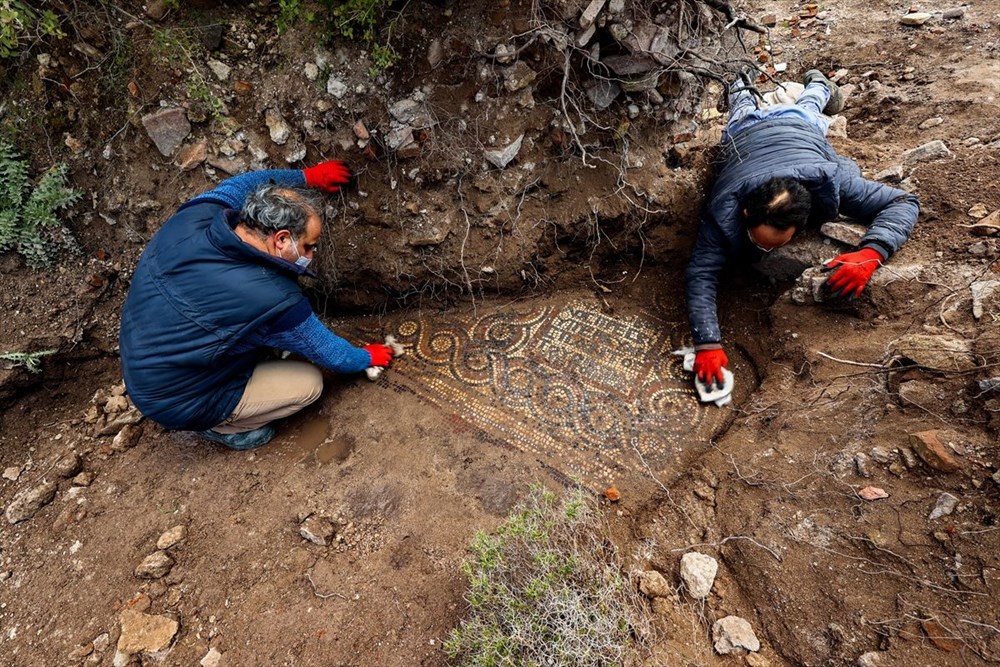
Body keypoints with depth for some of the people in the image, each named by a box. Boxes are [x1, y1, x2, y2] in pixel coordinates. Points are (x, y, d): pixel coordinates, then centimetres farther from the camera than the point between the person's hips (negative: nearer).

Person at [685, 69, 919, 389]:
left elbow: (904, 202, -39)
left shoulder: (829, 182, -49)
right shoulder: (724, 211, -53)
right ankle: (743, 90, 63)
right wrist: (708, 344, -69)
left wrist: (870, 254, -60)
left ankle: (818, 86, 67)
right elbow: (701, 273, -57)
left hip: (798, 126, 1)